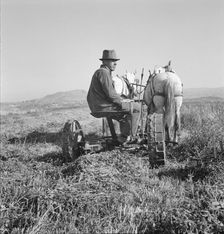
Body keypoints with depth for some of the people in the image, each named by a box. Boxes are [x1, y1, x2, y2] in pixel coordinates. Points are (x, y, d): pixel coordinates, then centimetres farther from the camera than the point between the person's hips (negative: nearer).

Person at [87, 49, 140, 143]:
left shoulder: (99, 72, 20)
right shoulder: (103, 72, -14)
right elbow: (110, 93, -22)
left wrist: (120, 99, 14)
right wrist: (121, 100, -8)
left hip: (98, 107, 11)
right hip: (104, 107, -11)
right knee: (136, 107, -5)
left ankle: (124, 137, 30)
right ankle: (128, 137, 1)